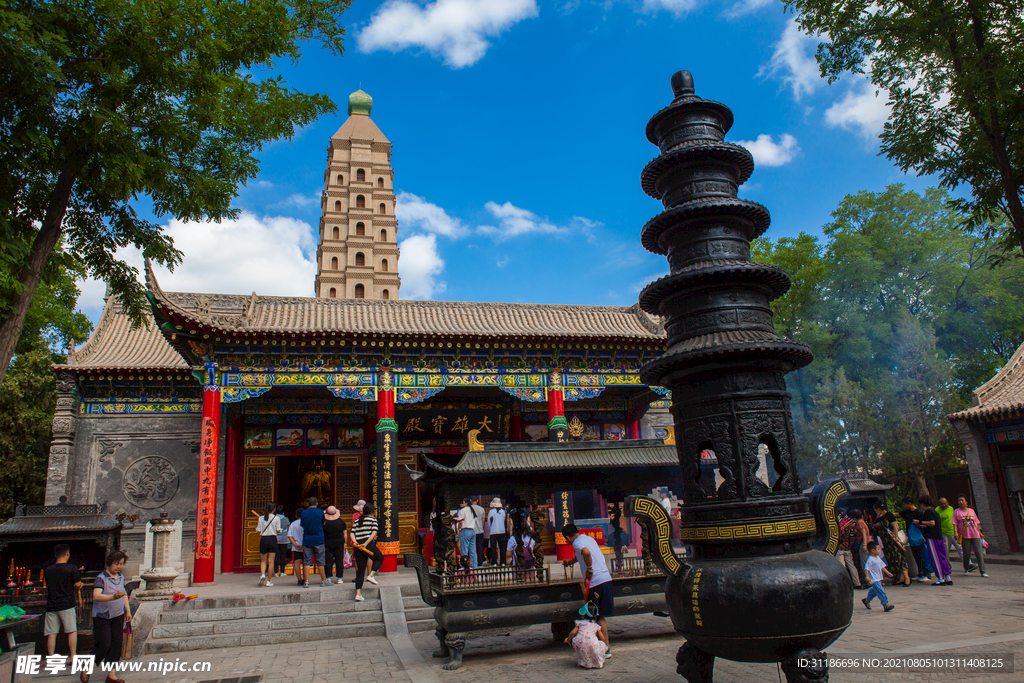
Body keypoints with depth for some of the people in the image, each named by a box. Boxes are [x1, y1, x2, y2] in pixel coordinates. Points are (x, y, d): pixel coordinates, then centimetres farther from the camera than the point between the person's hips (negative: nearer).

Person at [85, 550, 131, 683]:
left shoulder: (121, 577, 7)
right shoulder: (101, 578, -15)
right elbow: (96, 596, -29)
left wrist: (128, 610, 17)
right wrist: (113, 597, -42)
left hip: (118, 617, 6)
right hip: (102, 617, -6)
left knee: (116, 645, 5)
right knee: (104, 645, -7)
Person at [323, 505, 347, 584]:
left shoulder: (324, 522, -5)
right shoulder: (341, 521, -1)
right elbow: (345, 533, 4)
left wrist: (322, 543, 13)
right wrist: (344, 542, 13)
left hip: (328, 544, -1)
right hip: (339, 544, 1)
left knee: (328, 561, 4)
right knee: (339, 561, 6)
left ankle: (328, 578, 0)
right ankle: (339, 578, 7)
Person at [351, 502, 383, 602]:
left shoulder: (357, 520, 20)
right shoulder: (373, 519, 5)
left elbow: (352, 533, 8)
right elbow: (374, 532, -10)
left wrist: (355, 543, -4)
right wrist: (366, 544, -14)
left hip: (357, 546, 5)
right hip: (369, 545, -5)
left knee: (360, 570, 11)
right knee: (380, 558, 22)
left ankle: (358, 594, 4)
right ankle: (371, 575, 2)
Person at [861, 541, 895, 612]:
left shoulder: (878, 558, 12)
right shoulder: (870, 560, -17)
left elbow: (882, 566, 23)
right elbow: (866, 568, -23)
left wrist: (887, 573, 21)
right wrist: (867, 576, -33)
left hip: (878, 578, 10)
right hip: (874, 579, -10)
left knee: (874, 590, 18)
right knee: (880, 591, -11)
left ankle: (867, 600, 34)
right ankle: (885, 605, -9)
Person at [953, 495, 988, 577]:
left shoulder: (971, 511, 12)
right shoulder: (957, 512, 3)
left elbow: (977, 523, 18)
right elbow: (955, 523, -2)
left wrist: (980, 532, 15)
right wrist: (956, 532, -15)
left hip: (975, 535, 2)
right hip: (965, 536, -2)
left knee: (979, 553, -4)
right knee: (966, 554, 3)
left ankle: (983, 571, -1)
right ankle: (966, 569, 23)